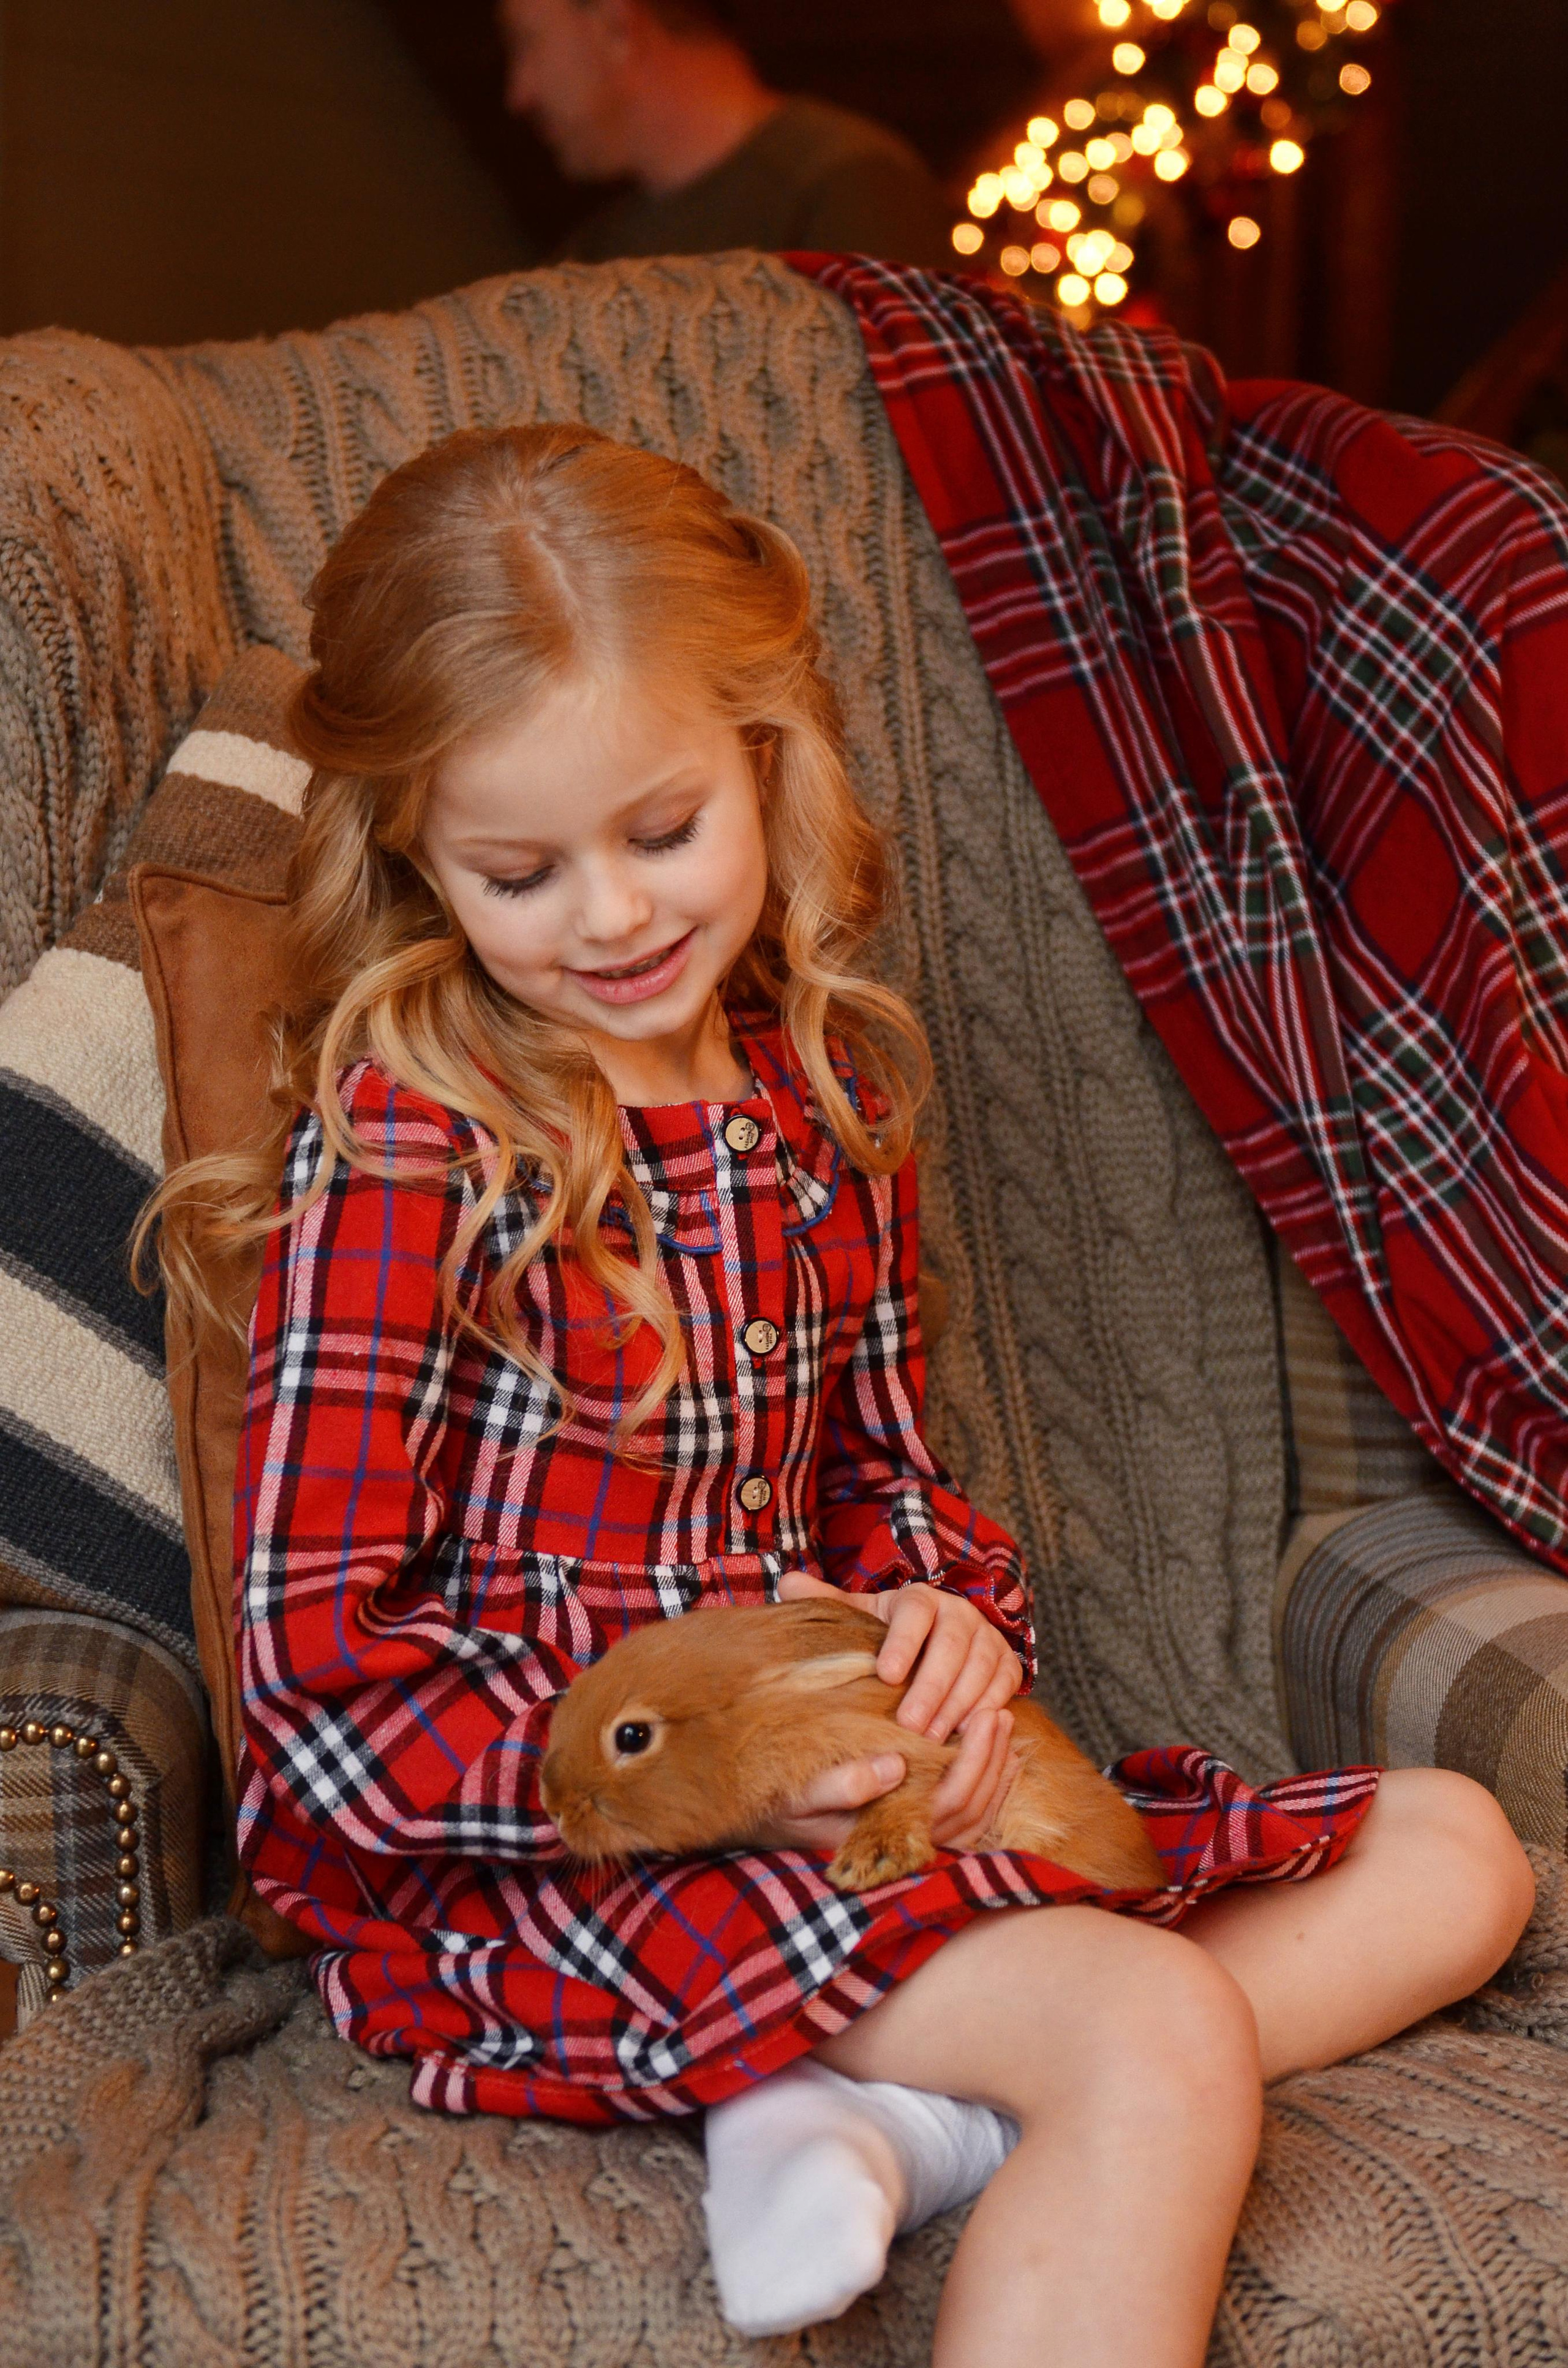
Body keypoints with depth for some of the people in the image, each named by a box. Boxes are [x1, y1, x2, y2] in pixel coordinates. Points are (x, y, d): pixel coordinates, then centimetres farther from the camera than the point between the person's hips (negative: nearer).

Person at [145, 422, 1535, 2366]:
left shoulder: (820, 1082, 7)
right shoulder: (408, 1145, -14)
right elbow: (322, 1687, -15)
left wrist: (948, 1610, -6)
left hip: (821, 1785, 8)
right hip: (508, 1874, -8)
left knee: (1452, 1856, 5)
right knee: (1159, 2031, -30)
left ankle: (893, 2111, -14)